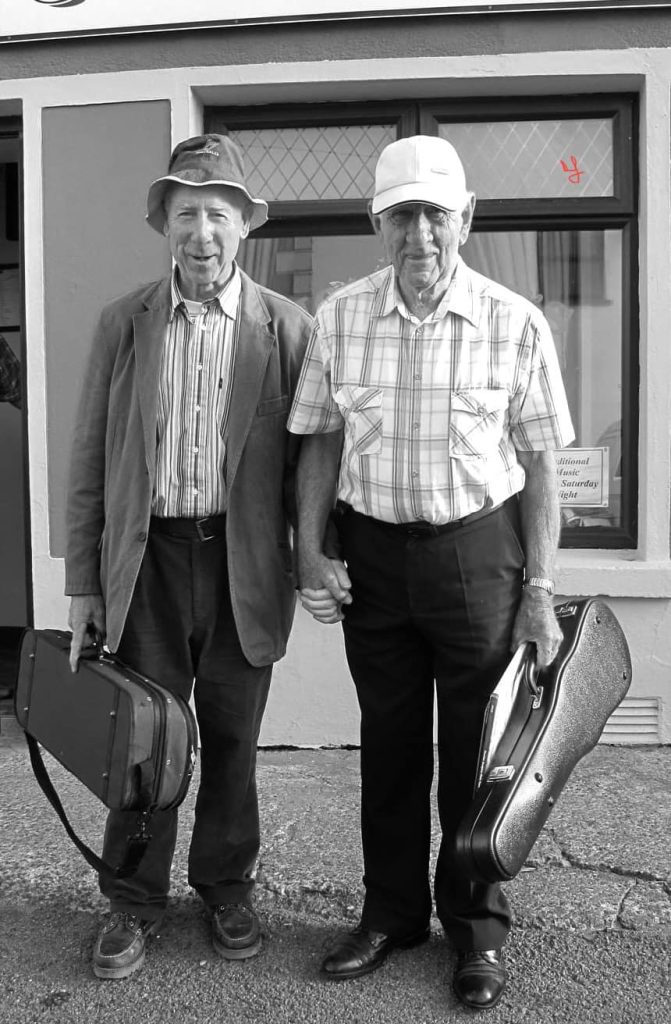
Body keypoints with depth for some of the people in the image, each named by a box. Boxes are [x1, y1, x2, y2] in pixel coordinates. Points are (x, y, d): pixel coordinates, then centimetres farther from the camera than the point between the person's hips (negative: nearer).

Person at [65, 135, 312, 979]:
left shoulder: (287, 328, 0)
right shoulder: (121, 324, 4)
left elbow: (305, 457, 3)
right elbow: (88, 460, 4)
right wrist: (82, 584, 2)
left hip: (244, 561, 0)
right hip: (147, 557, 1)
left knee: (232, 736, 13)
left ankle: (225, 885, 34)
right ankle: (134, 901, 27)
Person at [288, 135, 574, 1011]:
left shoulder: (516, 324, -7)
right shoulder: (338, 318, 0)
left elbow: (540, 462, -3)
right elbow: (321, 441, 6)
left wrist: (539, 590, -5)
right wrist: (310, 551, -1)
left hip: (478, 549, -2)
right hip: (372, 552, 2)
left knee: (476, 744, 10)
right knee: (388, 741, 14)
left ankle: (476, 924, 31)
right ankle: (392, 911, 34)